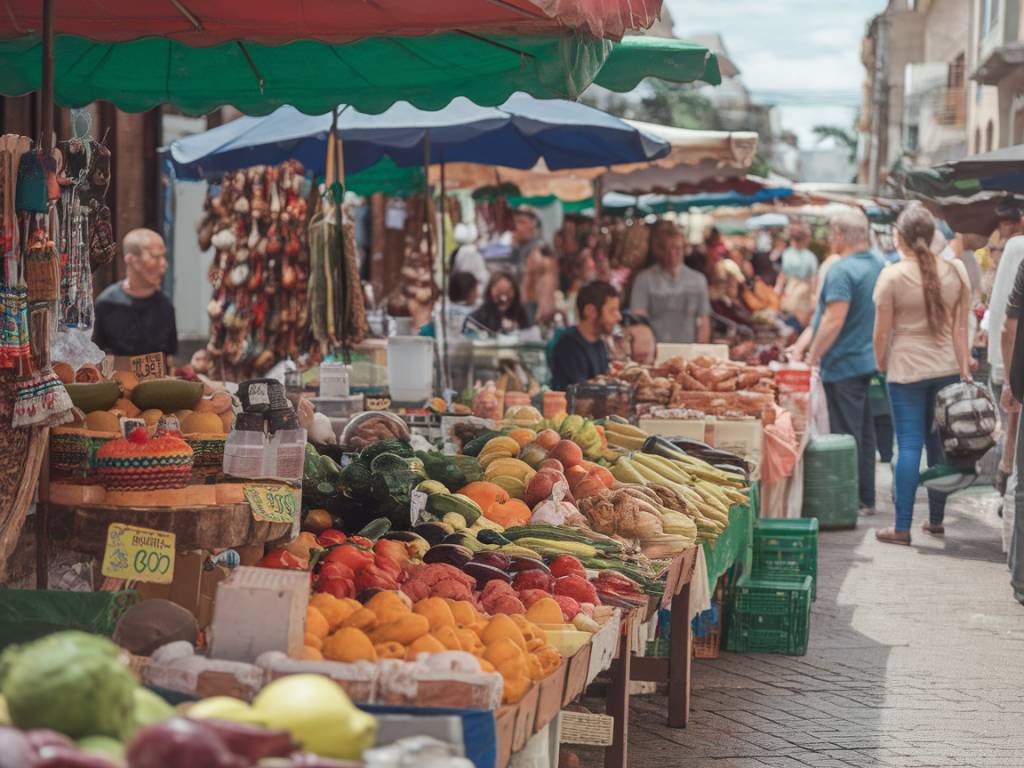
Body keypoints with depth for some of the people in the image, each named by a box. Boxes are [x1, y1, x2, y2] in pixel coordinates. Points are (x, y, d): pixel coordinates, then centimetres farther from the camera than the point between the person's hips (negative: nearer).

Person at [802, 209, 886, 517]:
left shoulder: (841, 270, -19)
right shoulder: (880, 264, 10)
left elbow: (834, 320, -24)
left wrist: (812, 357, -16)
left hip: (843, 364, -9)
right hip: (868, 361, 9)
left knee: (846, 435, -3)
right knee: (863, 432, 14)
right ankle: (866, 499, 20)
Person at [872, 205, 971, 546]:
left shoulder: (893, 275, -10)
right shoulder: (956, 271, 1)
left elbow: (882, 331, -6)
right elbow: (960, 327, 3)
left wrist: (881, 364, 9)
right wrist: (964, 369, 6)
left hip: (907, 367, -4)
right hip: (947, 366, 4)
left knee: (909, 446, -3)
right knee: (939, 444, 13)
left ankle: (902, 527, -4)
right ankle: (936, 519, 22)